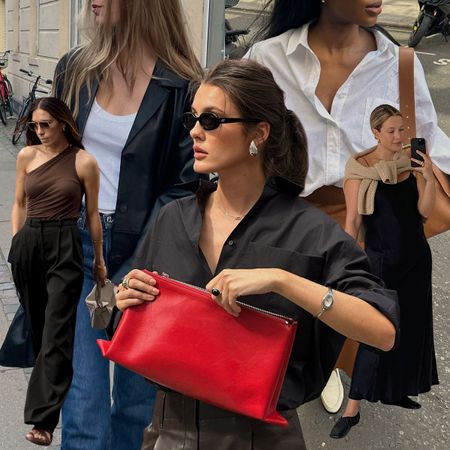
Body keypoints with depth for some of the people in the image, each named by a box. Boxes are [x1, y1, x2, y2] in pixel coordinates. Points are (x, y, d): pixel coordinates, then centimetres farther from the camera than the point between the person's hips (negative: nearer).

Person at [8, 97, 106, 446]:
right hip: (28, 243, 4)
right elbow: (19, 204, 15)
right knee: (37, 324, 16)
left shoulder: (84, 162, -3)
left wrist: (99, 259, 7)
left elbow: (92, 214, 2)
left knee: (57, 331, -6)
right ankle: (53, 383, 39)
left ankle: (43, 418, -4)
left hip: (65, 246, -4)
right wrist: (15, 244, 9)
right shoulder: (26, 155, 6)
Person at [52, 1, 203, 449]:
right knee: (84, 405, 0)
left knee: (138, 396, 12)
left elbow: (184, 187, -8)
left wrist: (136, 269, -13)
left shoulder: (183, 87, -8)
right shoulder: (75, 69, 6)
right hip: (77, 244, 3)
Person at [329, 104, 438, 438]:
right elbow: (353, 219, -11)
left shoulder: (411, 164, 2)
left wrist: (429, 177, -16)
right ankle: (353, 408, 0)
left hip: (416, 255, 6)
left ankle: (395, 391, 29)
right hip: (381, 258, -5)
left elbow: (425, 211, -2)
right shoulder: (360, 168, -10)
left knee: (412, 325, 12)